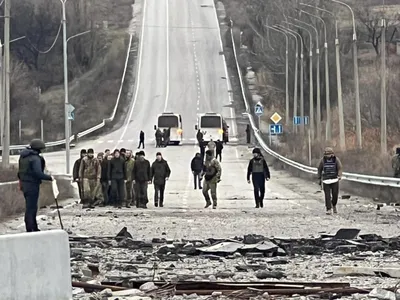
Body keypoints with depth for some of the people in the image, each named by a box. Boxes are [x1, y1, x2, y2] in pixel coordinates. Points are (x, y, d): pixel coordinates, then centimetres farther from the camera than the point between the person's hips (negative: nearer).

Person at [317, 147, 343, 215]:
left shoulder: (336, 159, -5)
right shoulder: (323, 160, -1)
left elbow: (340, 169, -12)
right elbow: (320, 169, 9)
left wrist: (339, 176, -30)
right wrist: (319, 179, 9)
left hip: (334, 180, 0)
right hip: (326, 181, 0)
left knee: (335, 194, -1)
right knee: (327, 195, -8)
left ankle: (334, 205, 29)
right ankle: (329, 210, -6)